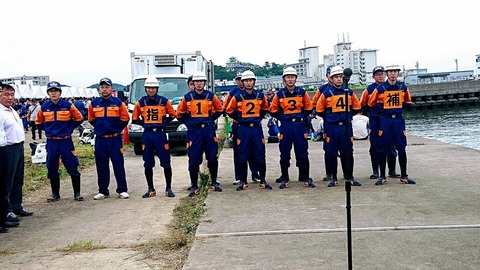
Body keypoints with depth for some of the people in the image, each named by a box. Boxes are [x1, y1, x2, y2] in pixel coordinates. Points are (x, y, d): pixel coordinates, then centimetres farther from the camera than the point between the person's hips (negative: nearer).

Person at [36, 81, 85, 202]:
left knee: (72, 167, -1)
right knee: (52, 169, 8)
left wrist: (69, 128, 1)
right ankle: (55, 194, 21)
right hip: (51, 142, 3)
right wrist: (48, 130, 8)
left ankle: (77, 193, 9)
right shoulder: (44, 107, 3)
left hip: (66, 141, -2)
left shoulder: (68, 106, -4)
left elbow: (79, 118, 6)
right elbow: (38, 122, 18)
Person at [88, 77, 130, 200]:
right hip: (100, 139, 3)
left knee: (118, 165, -1)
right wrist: (100, 128, 13)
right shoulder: (94, 103, 6)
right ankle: (103, 191, 16)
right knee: (101, 166, 7)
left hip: (115, 139, -3)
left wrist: (116, 129, 5)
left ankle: (122, 190, 7)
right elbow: (91, 119, 18)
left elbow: (125, 118, 4)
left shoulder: (118, 102, -1)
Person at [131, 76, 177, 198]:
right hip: (147, 135, 2)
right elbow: (134, 119, 11)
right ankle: (151, 190, 17)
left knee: (166, 163, -1)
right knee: (148, 164, 6)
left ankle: (168, 189, 11)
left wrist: (163, 122, 0)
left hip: (160, 134, -2)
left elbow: (172, 115, 11)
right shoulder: (141, 102, 5)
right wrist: (146, 123, 3)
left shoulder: (164, 101, 1)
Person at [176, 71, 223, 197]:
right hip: (193, 131, -1)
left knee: (212, 158, 5)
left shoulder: (211, 96, 3)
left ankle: (214, 183, 22)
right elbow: (180, 114, 11)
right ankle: (194, 187, 10)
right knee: (194, 160, 0)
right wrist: (188, 123, 5)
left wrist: (210, 119, 8)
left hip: (209, 130, 1)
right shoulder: (187, 97, 2)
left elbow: (219, 110, 16)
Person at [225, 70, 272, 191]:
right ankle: (243, 182, 12)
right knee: (242, 157, 2)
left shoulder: (260, 95, 4)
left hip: (257, 128, 1)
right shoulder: (237, 97, -2)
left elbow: (265, 108, 20)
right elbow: (229, 110, 8)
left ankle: (262, 181, 14)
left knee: (260, 157, 3)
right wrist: (239, 119, 3)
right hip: (243, 129, -1)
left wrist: (259, 118, 9)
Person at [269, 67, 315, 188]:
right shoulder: (279, 94, 1)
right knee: (284, 154, 4)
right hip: (285, 126, 0)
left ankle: (305, 177, 13)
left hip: (300, 125, 0)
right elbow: (273, 110, 8)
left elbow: (308, 107, 11)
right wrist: (283, 118, 2)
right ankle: (284, 179, 14)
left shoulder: (302, 92, 3)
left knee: (302, 153, 3)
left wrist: (301, 116, 3)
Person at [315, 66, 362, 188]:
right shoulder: (326, 93, -1)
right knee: (332, 153, 3)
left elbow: (357, 107, 16)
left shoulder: (349, 92, 7)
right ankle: (333, 178, 13)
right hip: (331, 128, -2)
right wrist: (329, 118, 6)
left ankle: (350, 177, 16)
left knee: (347, 153, 6)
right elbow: (319, 110, 5)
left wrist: (347, 115, 10)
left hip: (346, 127, 2)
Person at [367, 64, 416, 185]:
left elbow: (408, 104, 17)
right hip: (385, 121, -2)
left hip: (399, 120, 2)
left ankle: (404, 176, 14)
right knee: (383, 149, 1)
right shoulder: (380, 88, -2)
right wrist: (381, 107, -3)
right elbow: (370, 104, 6)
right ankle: (382, 177, 11)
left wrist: (399, 107, 3)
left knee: (402, 148, 4)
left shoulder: (403, 88, 6)